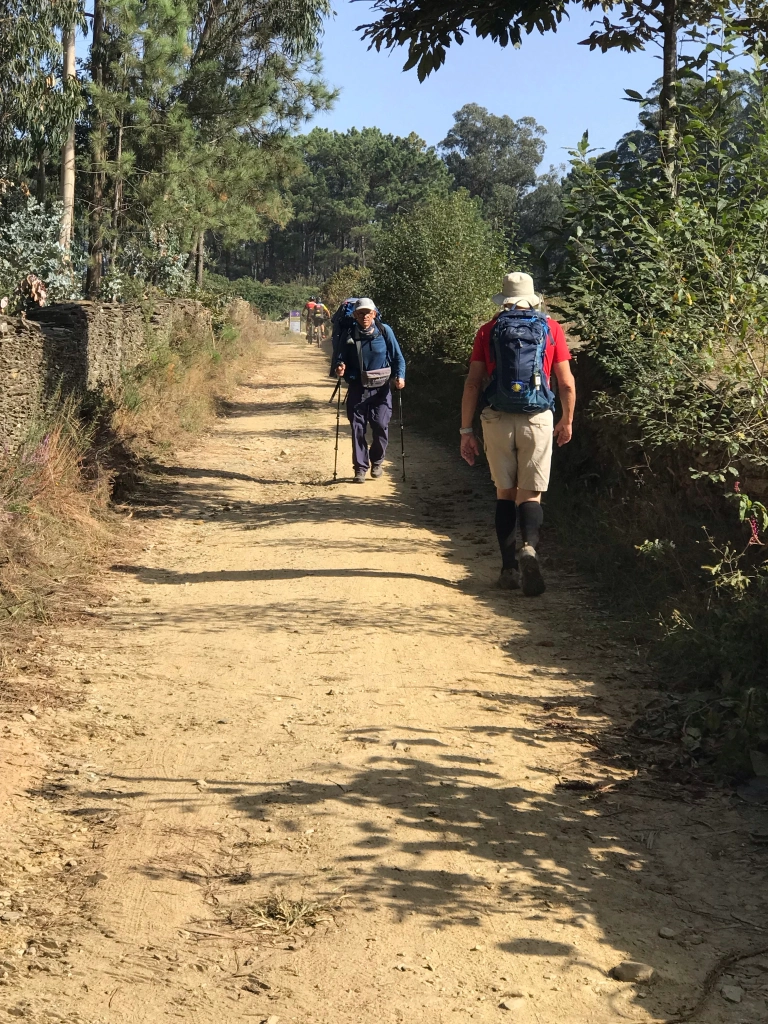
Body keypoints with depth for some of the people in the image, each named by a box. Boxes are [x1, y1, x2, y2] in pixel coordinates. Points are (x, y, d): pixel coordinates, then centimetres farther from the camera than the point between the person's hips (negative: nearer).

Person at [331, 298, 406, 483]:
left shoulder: (384, 331, -2)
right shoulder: (348, 333, 0)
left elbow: (397, 356, 3)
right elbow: (339, 357, 6)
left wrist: (400, 375, -12)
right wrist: (338, 367, -16)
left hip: (381, 388, -1)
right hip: (357, 389, 1)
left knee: (380, 425, -7)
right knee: (357, 428, 1)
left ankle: (377, 461, 18)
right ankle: (360, 468, 12)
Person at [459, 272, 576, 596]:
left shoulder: (488, 330, 4)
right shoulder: (550, 328, 5)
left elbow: (472, 383, 0)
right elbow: (567, 383, 5)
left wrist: (466, 430, 4)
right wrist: (567, 421, 19)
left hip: (497, 420, 1)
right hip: (537, 420, -1)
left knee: (505, 493, 13)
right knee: (530, 494, 3)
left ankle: (509, 567, 10)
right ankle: (530, 547, -25)